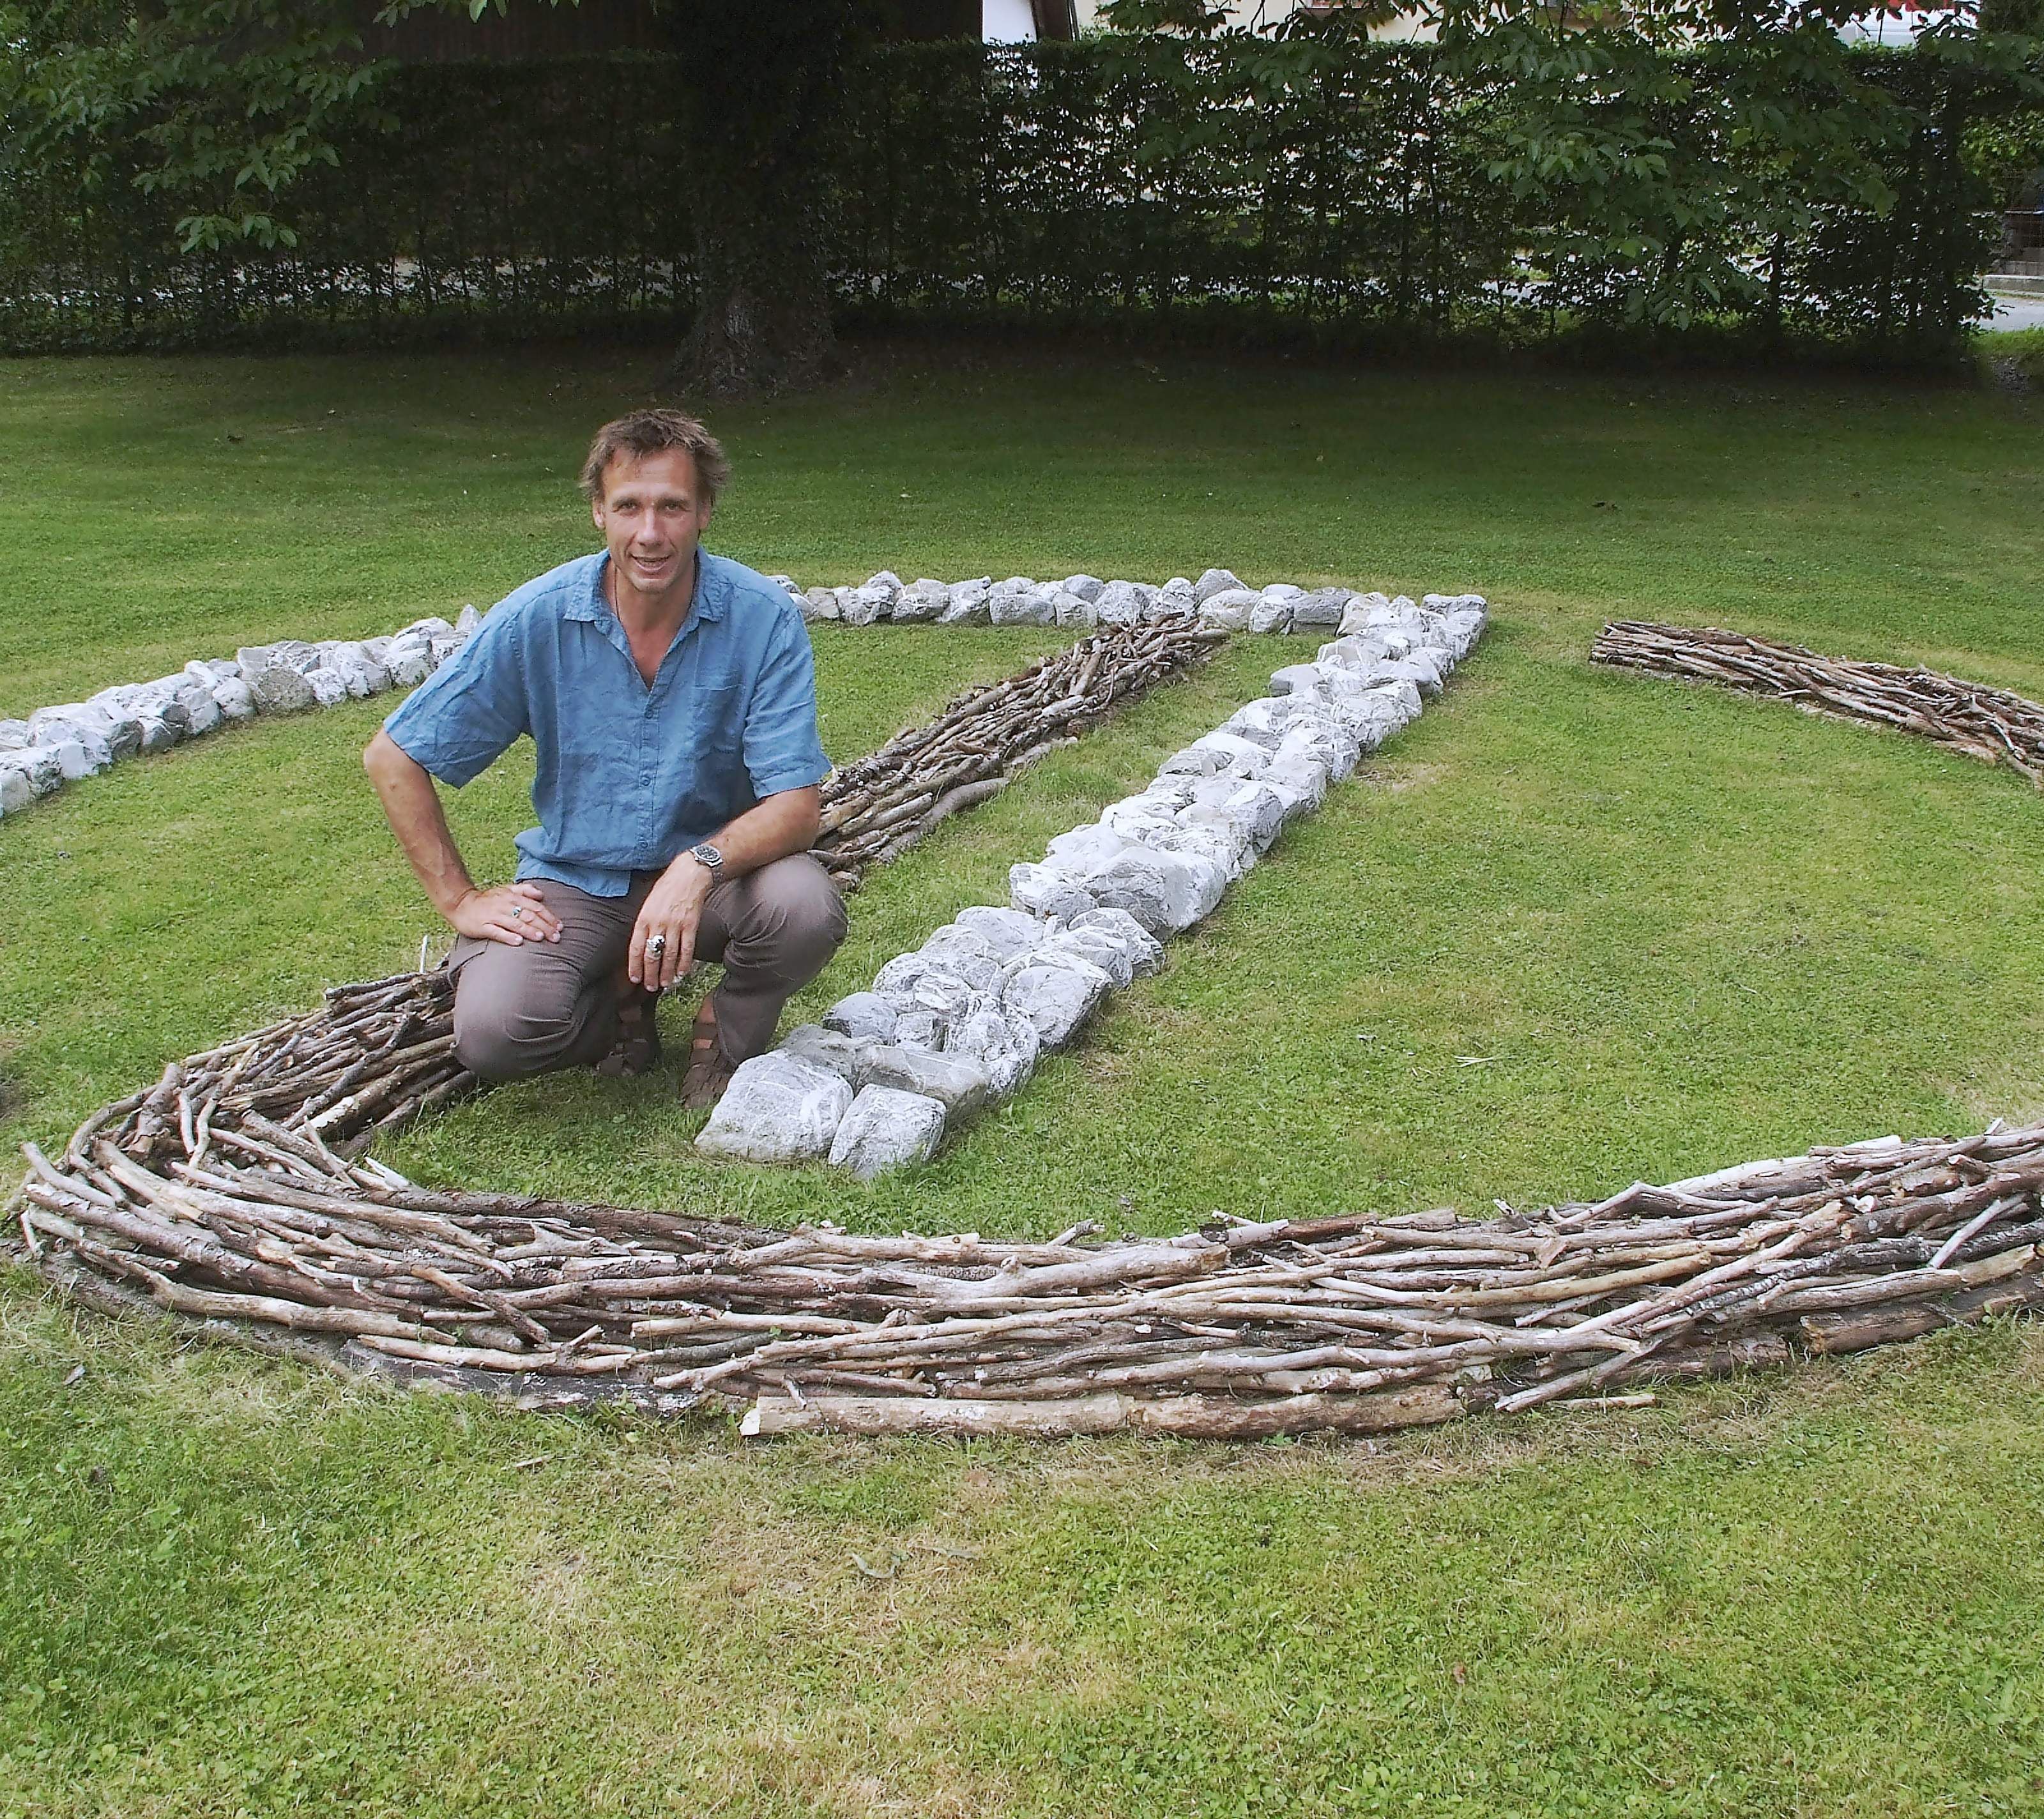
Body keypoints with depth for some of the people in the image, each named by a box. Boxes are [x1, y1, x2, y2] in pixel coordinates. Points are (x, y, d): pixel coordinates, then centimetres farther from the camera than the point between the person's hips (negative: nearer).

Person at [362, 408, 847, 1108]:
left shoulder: (762, 618, -15)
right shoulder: (538, 617, -13)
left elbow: (797, 804, -19)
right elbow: (392, 759, -3)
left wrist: (701, 865, -38)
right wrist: (459, 899, -6)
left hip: (711, 872, 0)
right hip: (574, 881, 0)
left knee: (806, 908, -33)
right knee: (495, 1031, -27)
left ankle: (727, 1030, 3)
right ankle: (620, 995, 10)